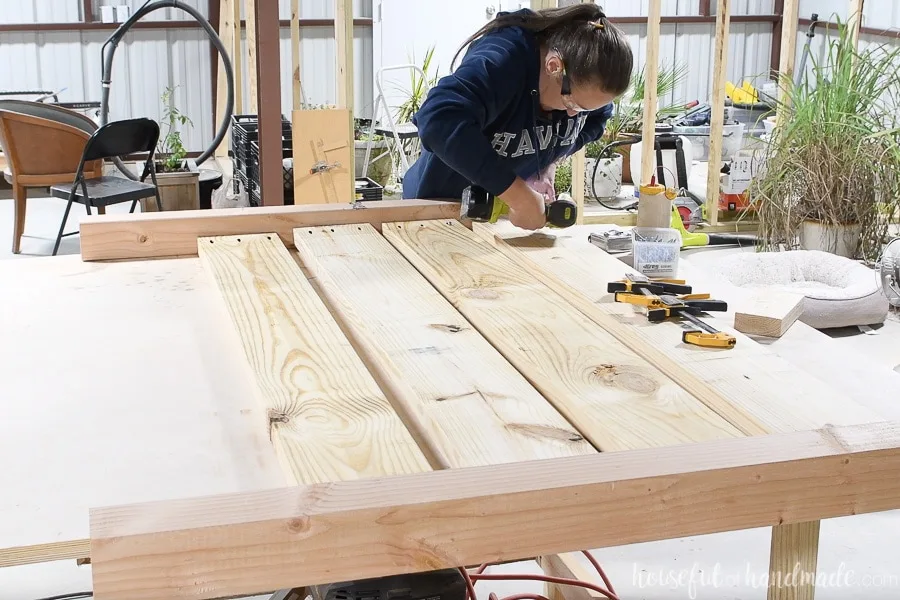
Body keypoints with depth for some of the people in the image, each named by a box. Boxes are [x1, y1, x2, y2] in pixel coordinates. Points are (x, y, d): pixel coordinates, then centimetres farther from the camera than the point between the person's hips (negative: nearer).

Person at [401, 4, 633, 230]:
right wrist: (520, 196, -47)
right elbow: (439, 122, -49)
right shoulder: (500, 62, -34)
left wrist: (550, 163, -14)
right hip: (443, 205, -5)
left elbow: (594, 120, 6)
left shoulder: (584, 75, -14)